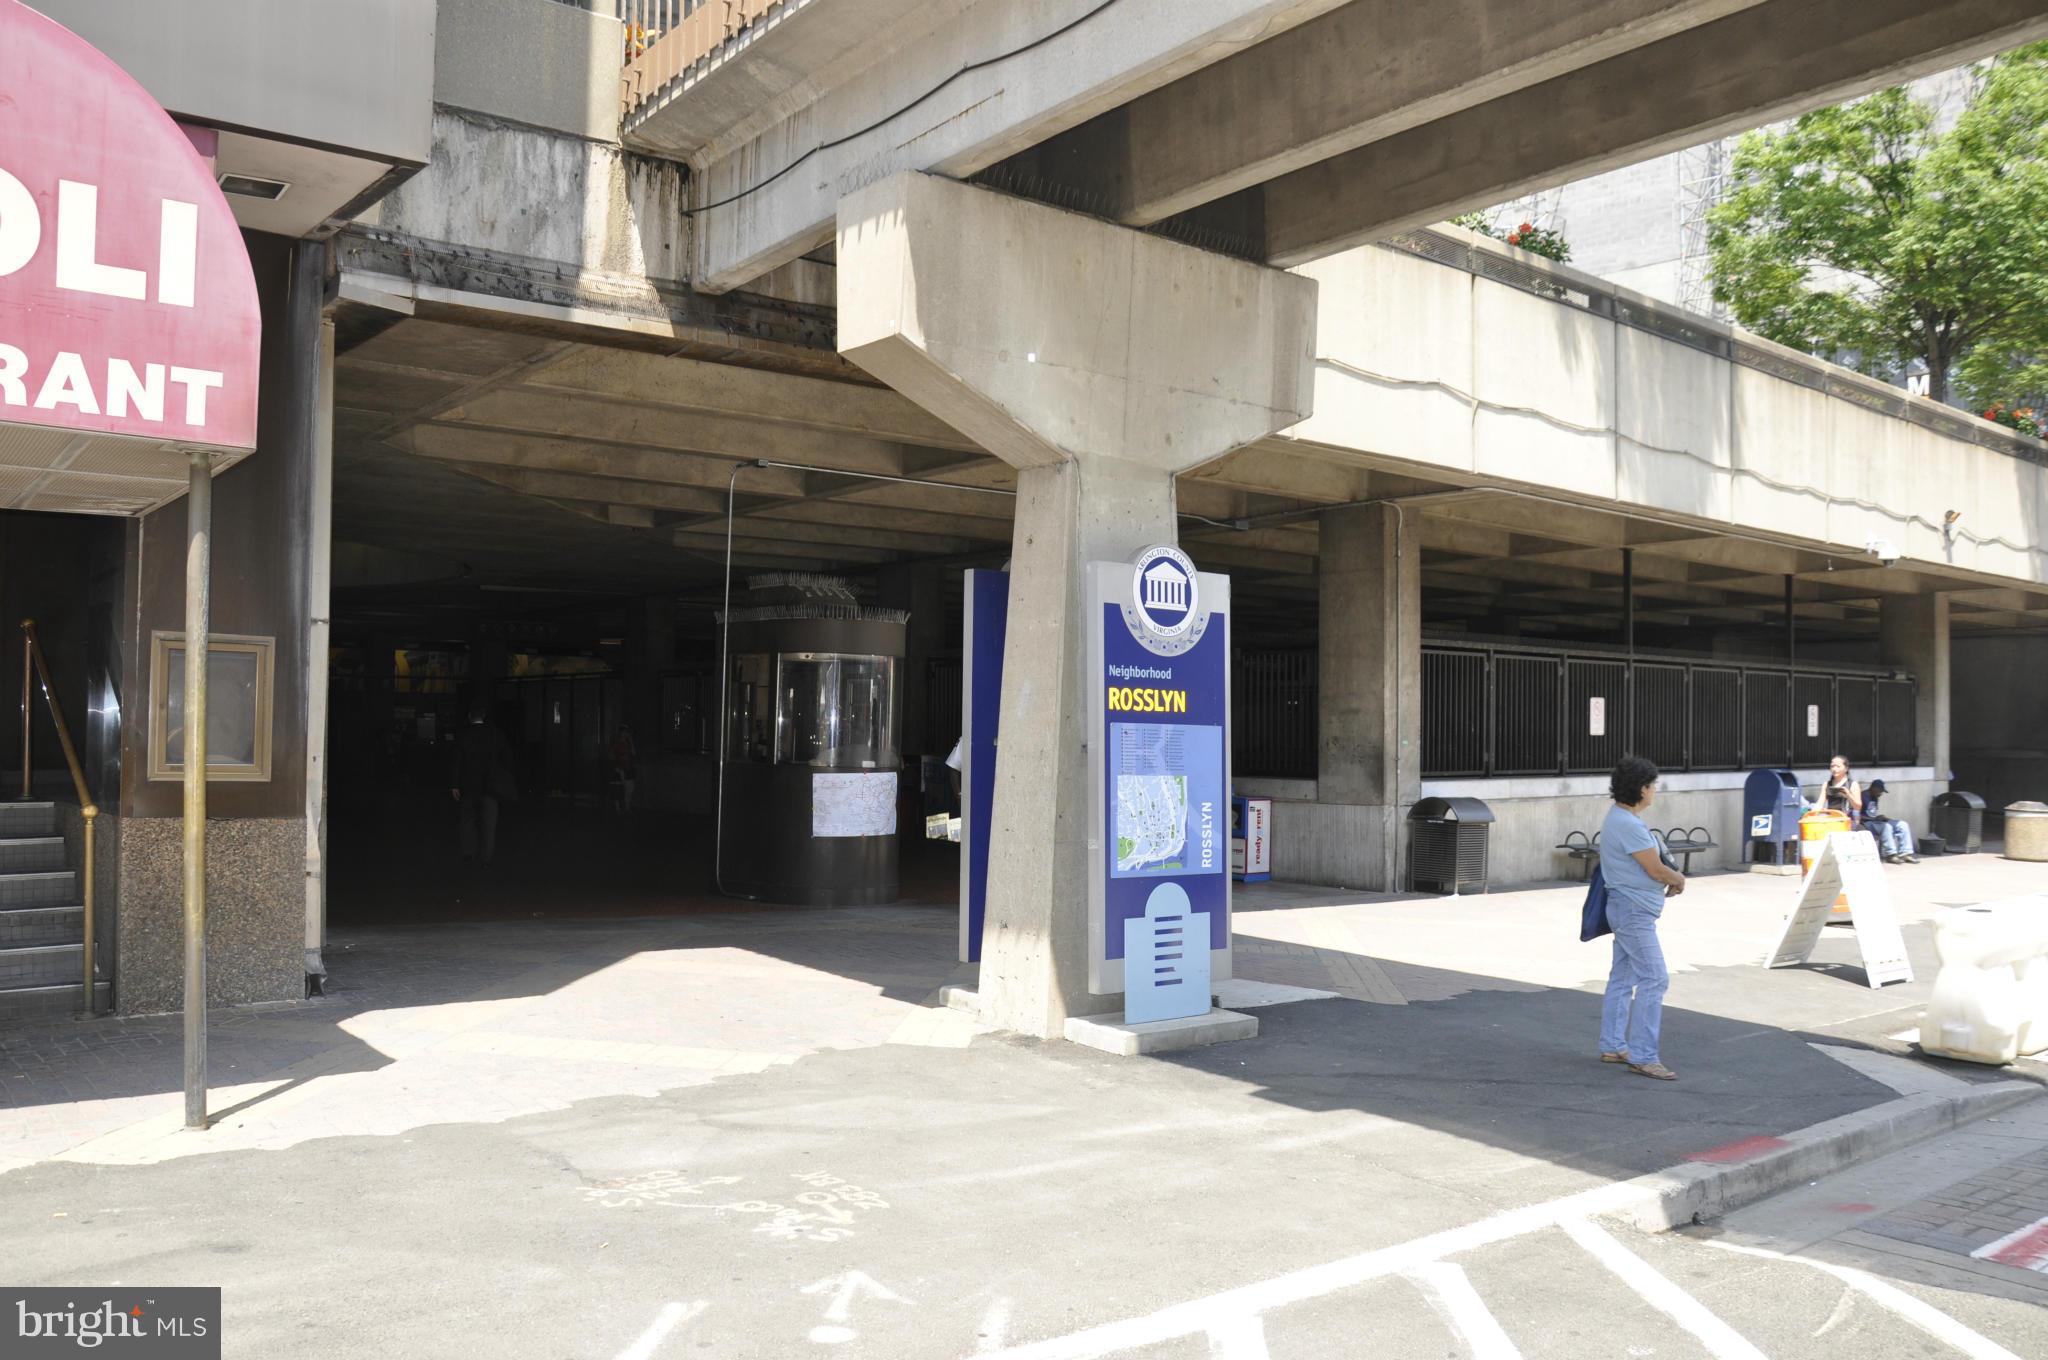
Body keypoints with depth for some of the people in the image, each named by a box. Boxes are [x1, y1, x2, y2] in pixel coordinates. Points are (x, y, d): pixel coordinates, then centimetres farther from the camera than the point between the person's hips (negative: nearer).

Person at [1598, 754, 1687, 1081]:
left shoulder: (1621, 819, 12)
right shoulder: (1628, 825, -22)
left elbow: (1651, 864, 18)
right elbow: (1656, 870, -17)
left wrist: (1669, 878, 0)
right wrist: (1679, 879, 3)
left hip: (1627, 908, 11)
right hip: (1634, 910, -11)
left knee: (1623, 978, 15)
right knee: (1654, 979, -10)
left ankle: (1613, 1046, 22)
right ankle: (1642, 1057, -9)